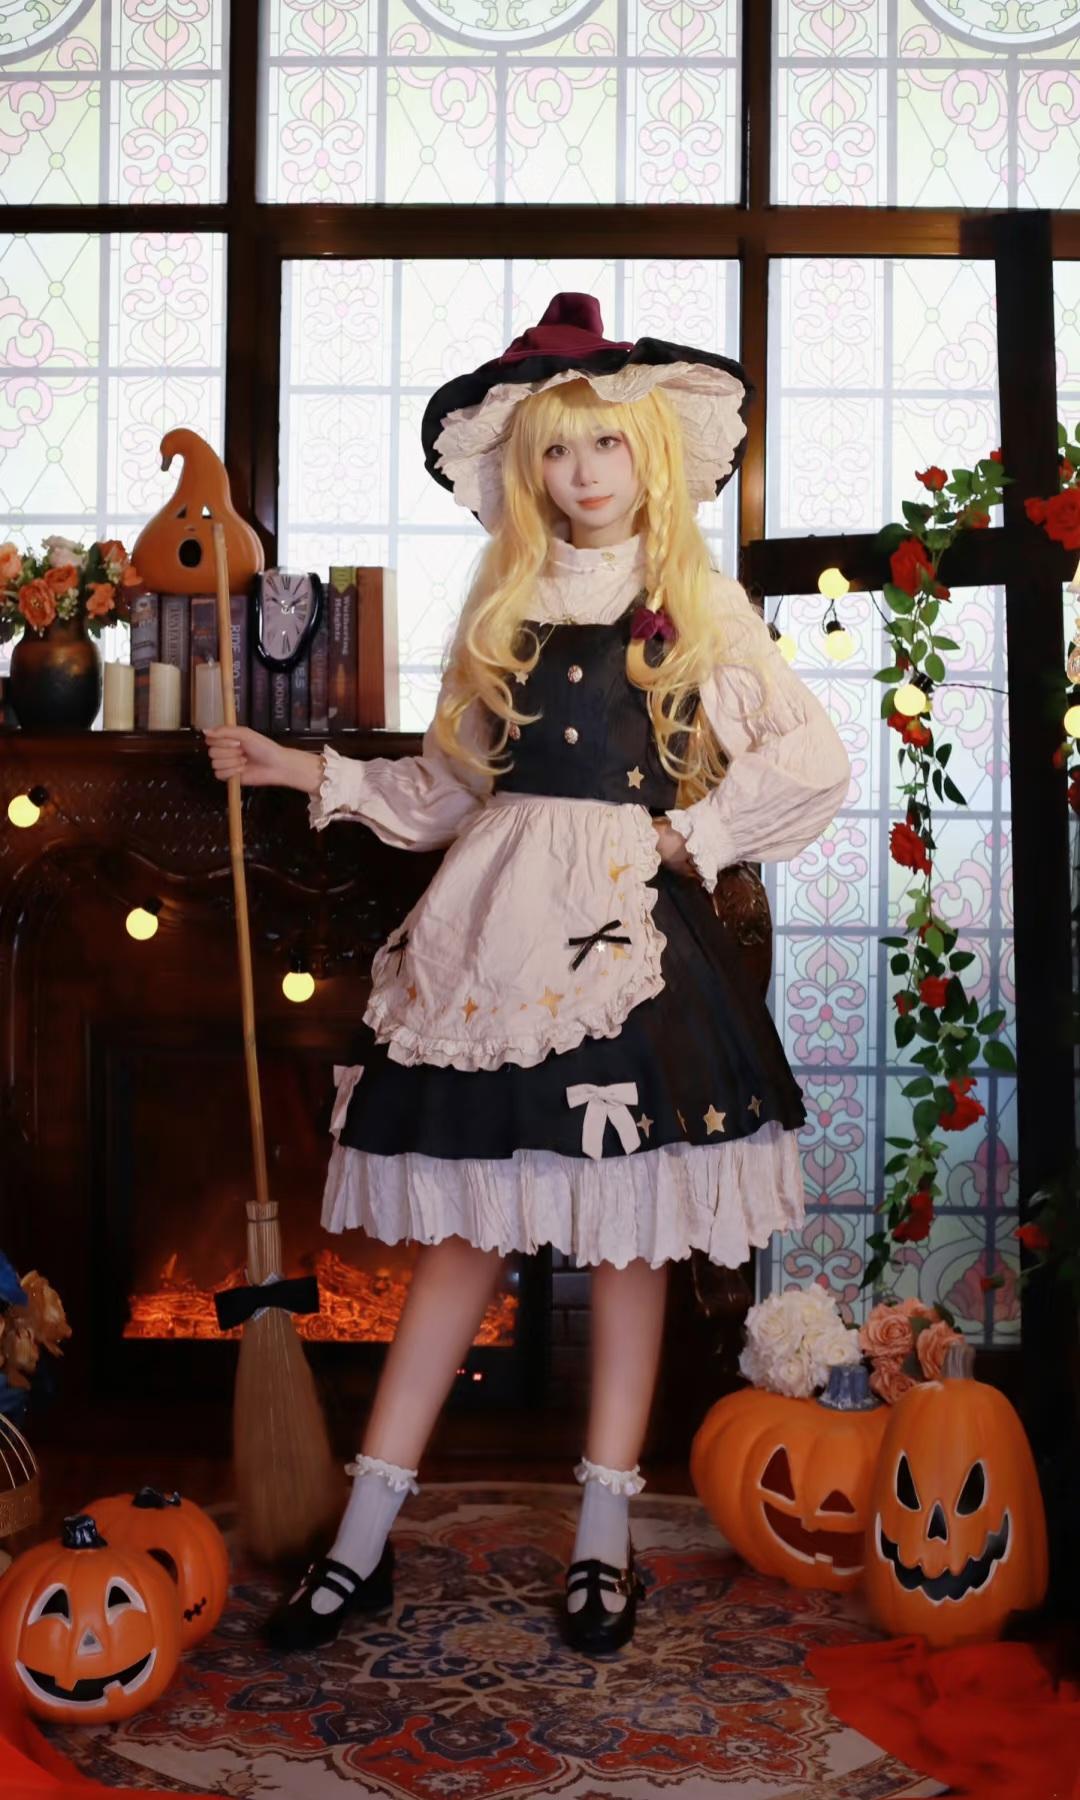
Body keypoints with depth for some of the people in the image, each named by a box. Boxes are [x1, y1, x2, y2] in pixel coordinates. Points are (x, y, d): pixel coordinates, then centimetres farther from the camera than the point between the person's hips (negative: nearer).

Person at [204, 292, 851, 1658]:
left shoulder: (701, 607, 5)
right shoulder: (503, 609, 14)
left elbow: (815, 760, -3)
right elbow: (448, 786, 15)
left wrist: (686, 835, -5)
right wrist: (307, 773, 10)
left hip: (630, 929, -2)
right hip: (496, 927, 2)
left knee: (627, 1233, 2)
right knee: (463, 1228, 3)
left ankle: (603, 1539, 15)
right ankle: (364, 1541, 10)